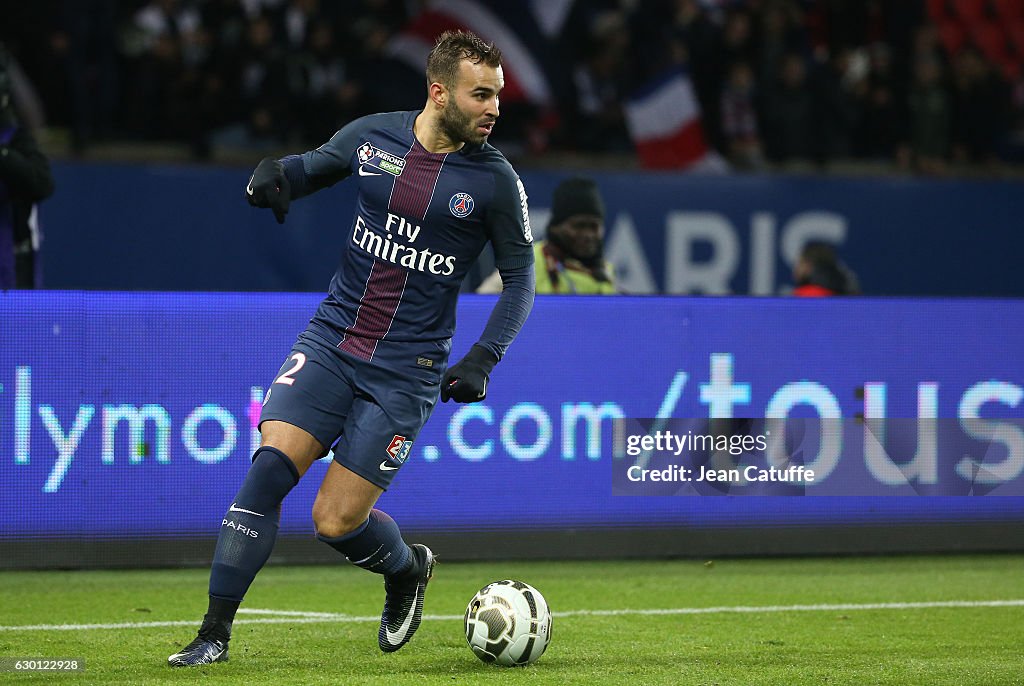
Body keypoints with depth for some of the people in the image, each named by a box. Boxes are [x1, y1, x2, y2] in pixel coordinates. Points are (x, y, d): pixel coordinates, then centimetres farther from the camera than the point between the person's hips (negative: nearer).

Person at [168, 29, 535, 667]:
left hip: (406, 371, -2)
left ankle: (408, 568, 29)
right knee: (270, 466, -17)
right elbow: (315, 165, 19)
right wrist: (276, 172, -5)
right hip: (331, 341, 3)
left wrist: (483, 359, -11)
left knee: (335, 523, -6)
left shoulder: (495, 180, -7)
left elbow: (519, 279, 2)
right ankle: (215, 631, -10)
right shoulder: (373, 136, 0)